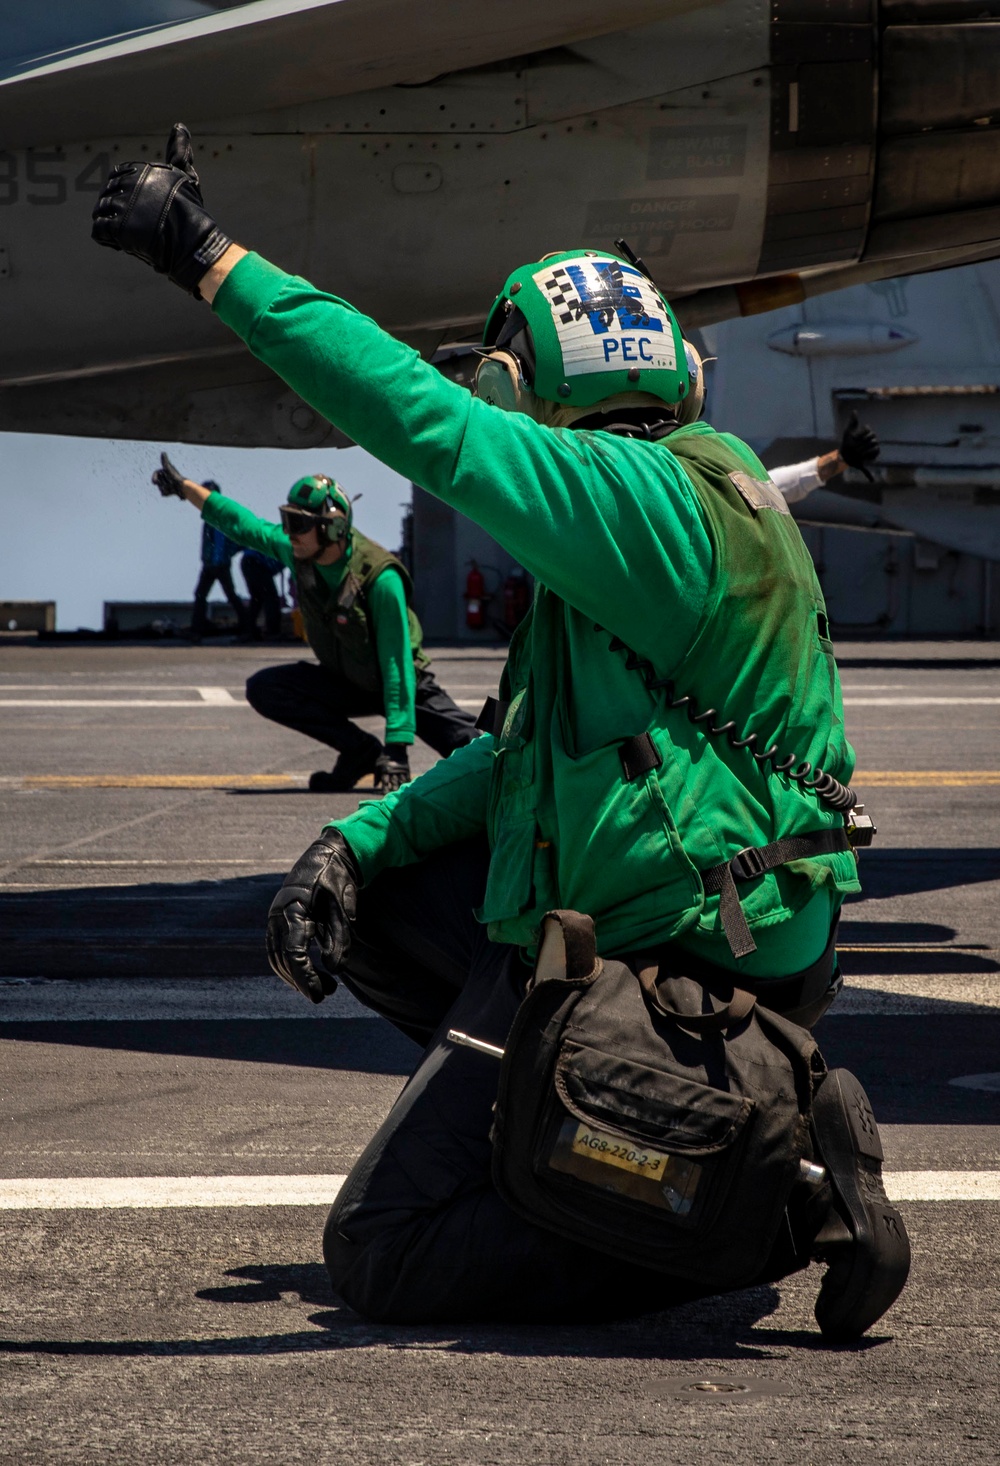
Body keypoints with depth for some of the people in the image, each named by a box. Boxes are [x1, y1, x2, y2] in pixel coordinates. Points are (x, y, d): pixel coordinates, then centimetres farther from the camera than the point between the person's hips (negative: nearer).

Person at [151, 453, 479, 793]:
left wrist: (397, 748, -34)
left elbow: (396, 664, -31)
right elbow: (243, 525, 6)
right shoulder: (294, 550, -13)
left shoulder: (380, 579, -31)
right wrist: (183, 486, 13)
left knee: (470, 749, -24)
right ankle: (361, 751, -8)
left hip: (401, 684, -6)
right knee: (262, 688, -17)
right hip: (343, 684, 6)